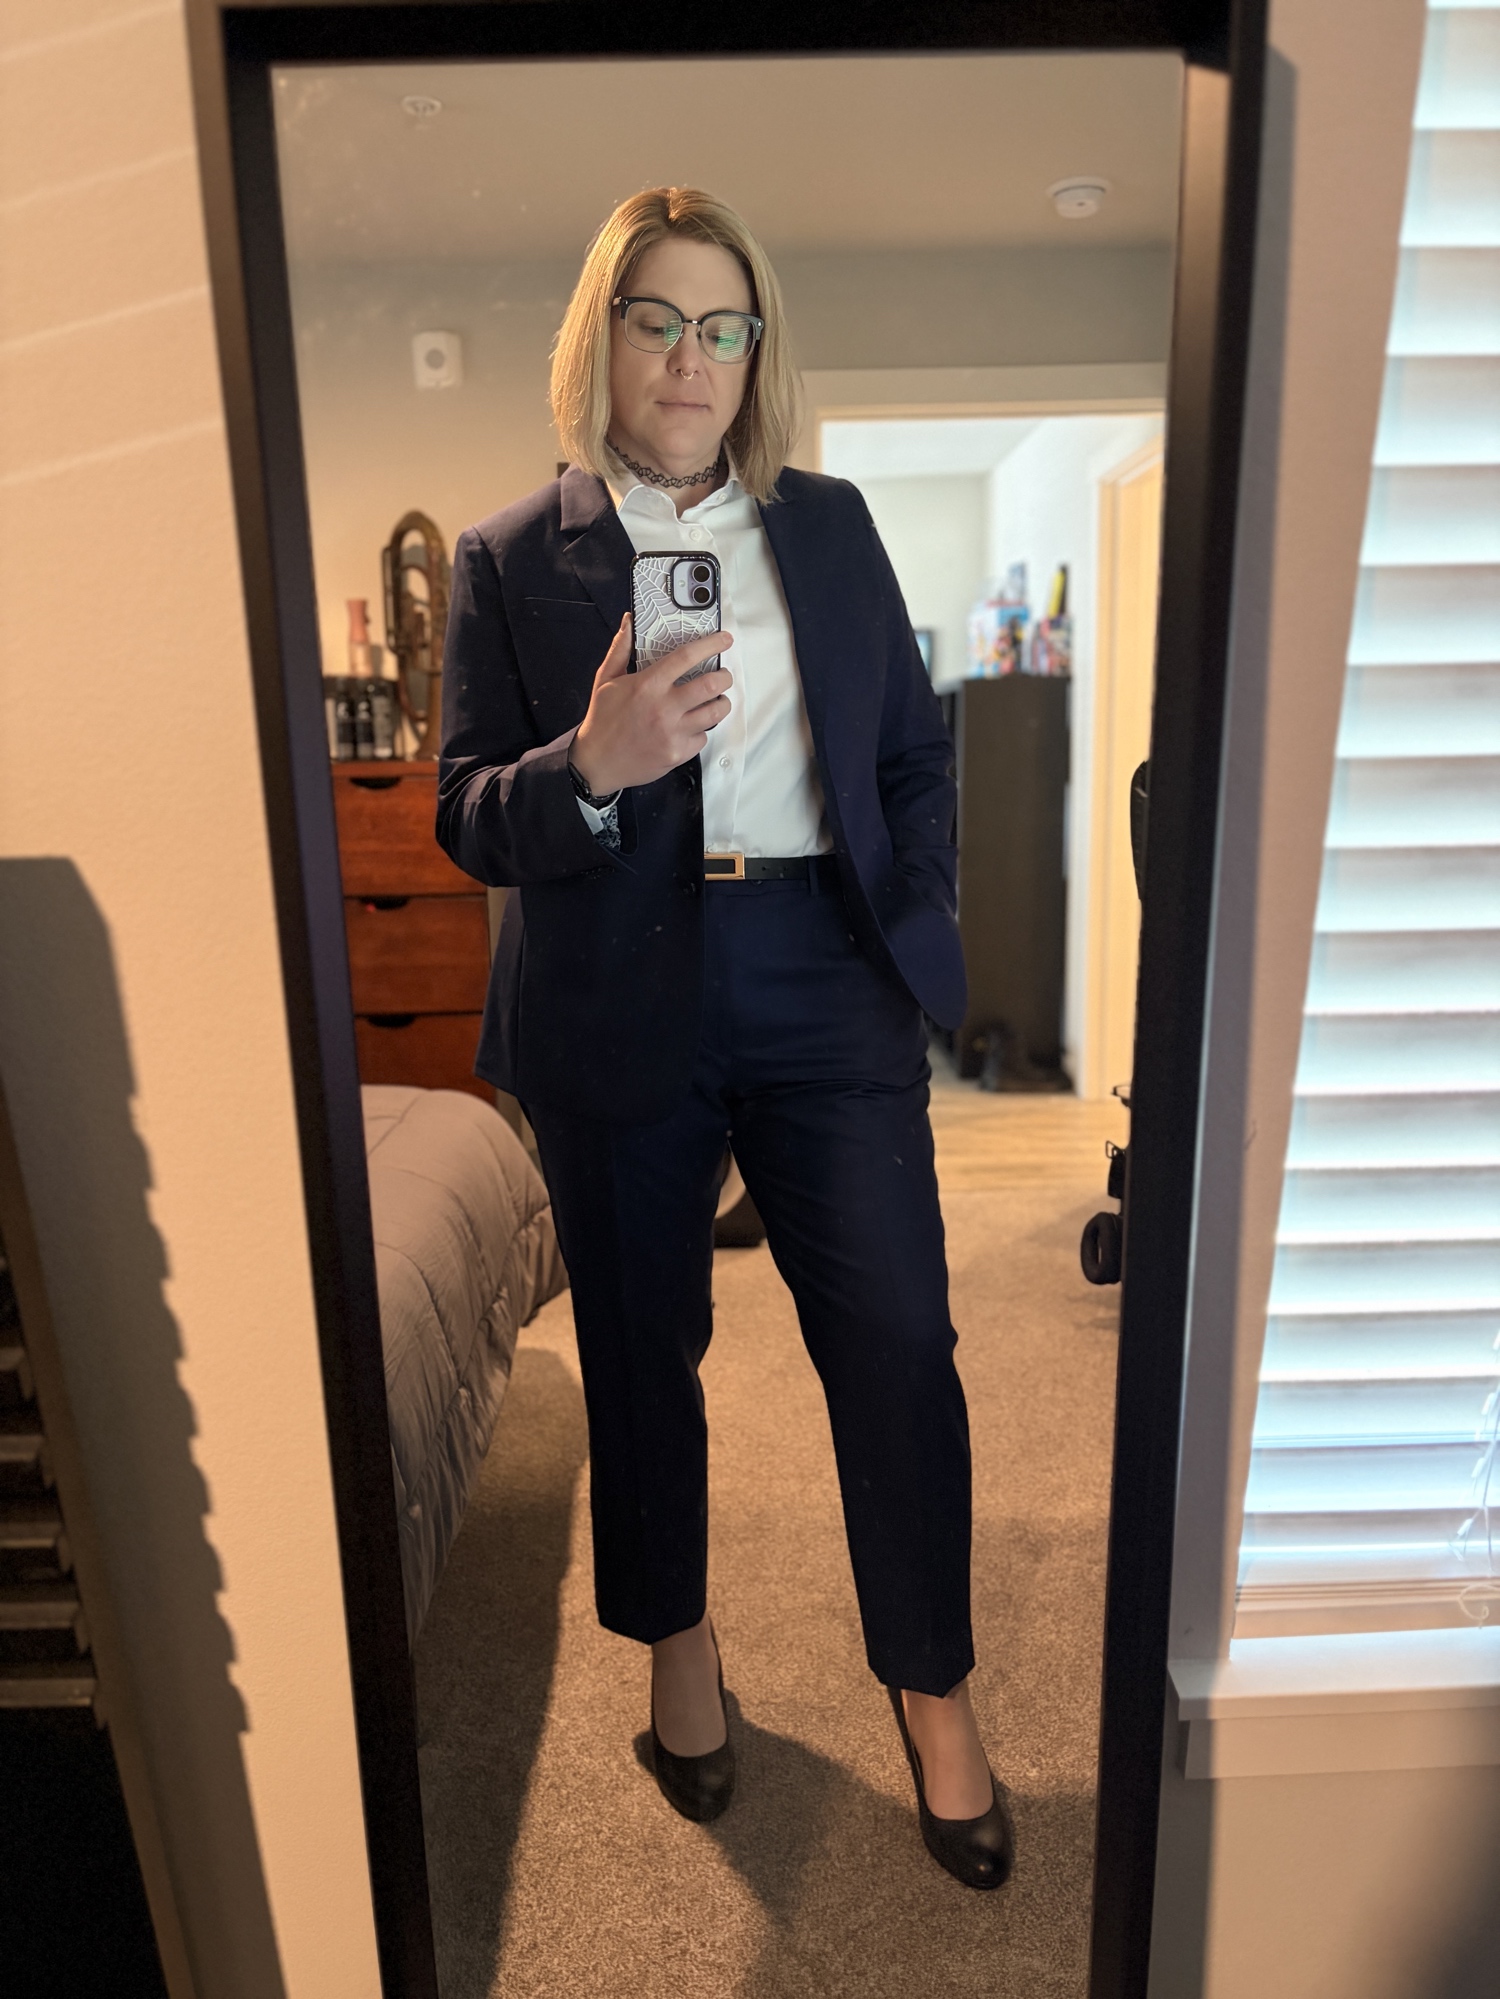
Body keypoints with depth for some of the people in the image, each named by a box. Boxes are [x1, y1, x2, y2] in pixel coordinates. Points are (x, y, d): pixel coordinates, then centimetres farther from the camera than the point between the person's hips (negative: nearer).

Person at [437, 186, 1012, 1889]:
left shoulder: (831, 524, 11)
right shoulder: (510, 560, 4)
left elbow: (915, 749, 14)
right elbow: (467, 821, -1)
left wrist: (912, 924, 3)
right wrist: (592, 766, -21)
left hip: (826, 984, 2)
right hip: (620, 1009, -1)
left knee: (897, 1344, 2)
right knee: (641, 1347, 13)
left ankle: (931, 1685, 27)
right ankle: (677, 1643, 39)